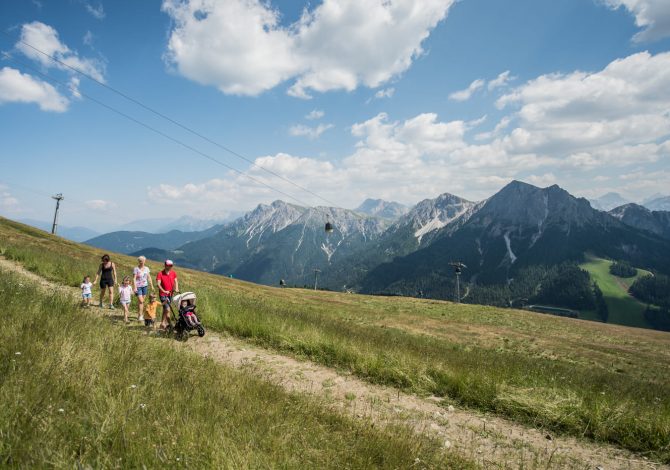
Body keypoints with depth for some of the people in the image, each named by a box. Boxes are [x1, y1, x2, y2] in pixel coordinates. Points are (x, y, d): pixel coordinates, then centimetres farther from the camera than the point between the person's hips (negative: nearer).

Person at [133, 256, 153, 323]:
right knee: (140, 301, -12)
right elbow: (134, 279, -10)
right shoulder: (136, 269, -7)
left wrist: (152, 286, 9)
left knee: (142, 301, 9)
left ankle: (141, 314, 19)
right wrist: (134, 287, -18)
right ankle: (140, 316, -8)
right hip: (138, 286, -5)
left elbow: (149, 278, 11)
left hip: (145, 286, 5)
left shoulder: (146, 268, 6)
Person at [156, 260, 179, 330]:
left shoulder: (173, 273, 4)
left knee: (165, 309, 15)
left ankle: (163, 324, 24)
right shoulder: (160, 273, -11)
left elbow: (176, 281, 4)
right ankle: (168, 324, -7)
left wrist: (176, 288, -14)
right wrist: (164, 291, -27)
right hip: (163, 294, -5)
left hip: (170, 294, 5)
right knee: (167, 309, -14)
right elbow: (158, 284, -16)